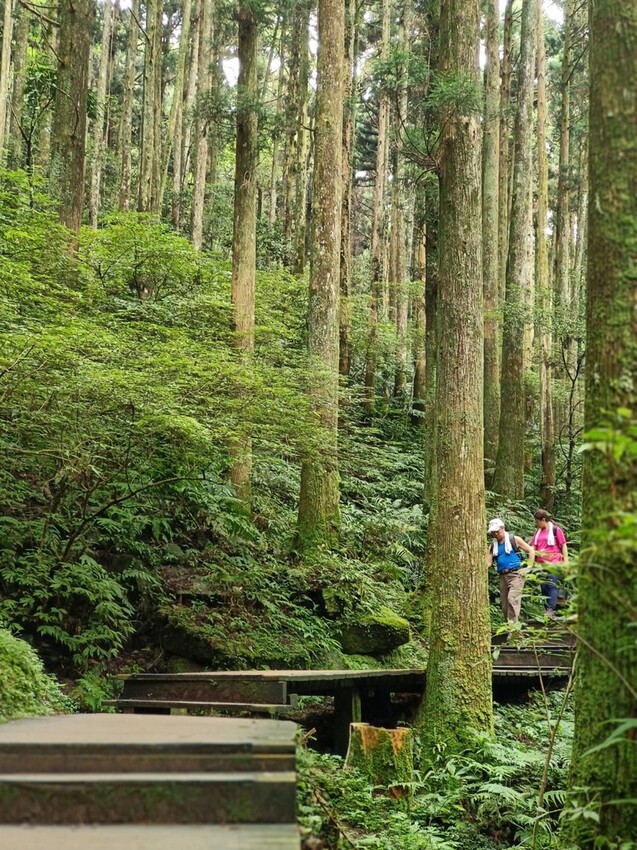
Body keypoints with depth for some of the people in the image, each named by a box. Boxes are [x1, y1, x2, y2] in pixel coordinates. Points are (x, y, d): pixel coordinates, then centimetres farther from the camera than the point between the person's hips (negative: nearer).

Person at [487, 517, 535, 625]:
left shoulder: (514, 540, -1)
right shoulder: (492, 546, 11)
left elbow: (531, 550, 2)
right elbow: (488, 562, 6)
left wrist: (529, 567, -4)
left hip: (516, 574, -6)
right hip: (503, 576, 6)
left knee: (512, 599, -22)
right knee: (504, 604, 6)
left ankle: (513, 625, -26)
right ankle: (510, 624, 18)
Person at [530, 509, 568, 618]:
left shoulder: (556, 530, -2)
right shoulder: (537, 532, 16)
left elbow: (563, 546, -1)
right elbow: (533, 547, 20)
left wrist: (565, 561, -6)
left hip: (553, 563, -6)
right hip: (541, 564, 7)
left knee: (552, 586, -12)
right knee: (543, 587, 6)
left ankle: (551, 610, -16)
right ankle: (546, 609, 11)